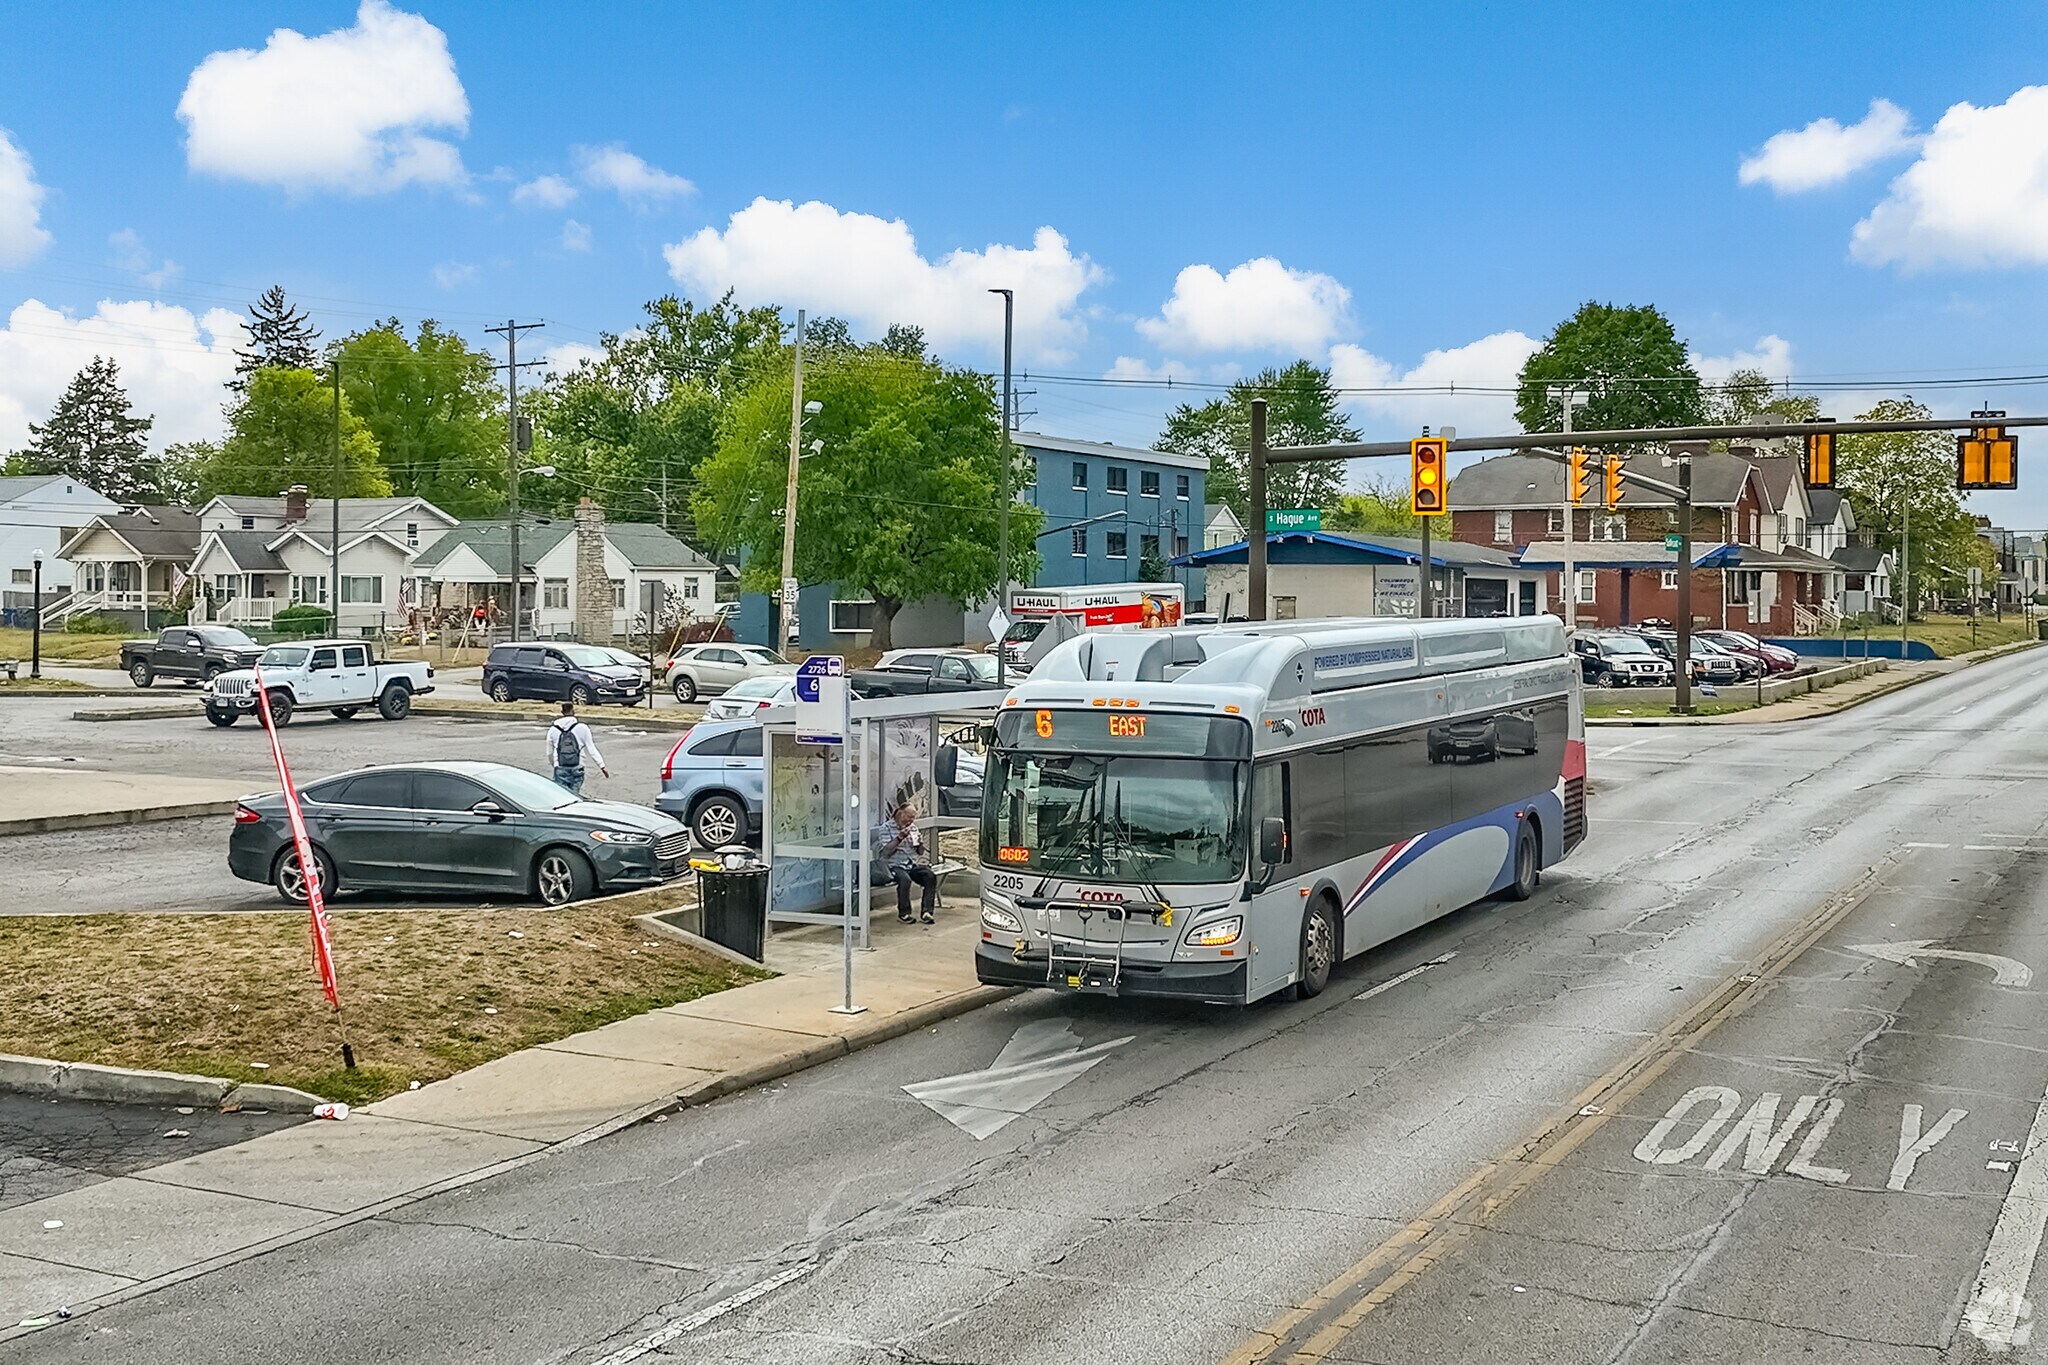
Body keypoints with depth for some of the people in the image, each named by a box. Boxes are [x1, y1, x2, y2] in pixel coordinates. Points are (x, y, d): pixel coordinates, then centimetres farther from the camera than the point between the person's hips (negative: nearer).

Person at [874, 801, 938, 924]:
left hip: (913, 864, 5)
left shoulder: (913, 827, 16)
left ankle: (927, 911, -20)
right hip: (895, 866, -5)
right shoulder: (886, 827, -1)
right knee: (905, 879, -36)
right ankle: (903, 913, -17)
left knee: (931, 876, -23)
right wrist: (899, 838, -19)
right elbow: (885, 852, -12)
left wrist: (920, 843, -2)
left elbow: (920, 853, 20)